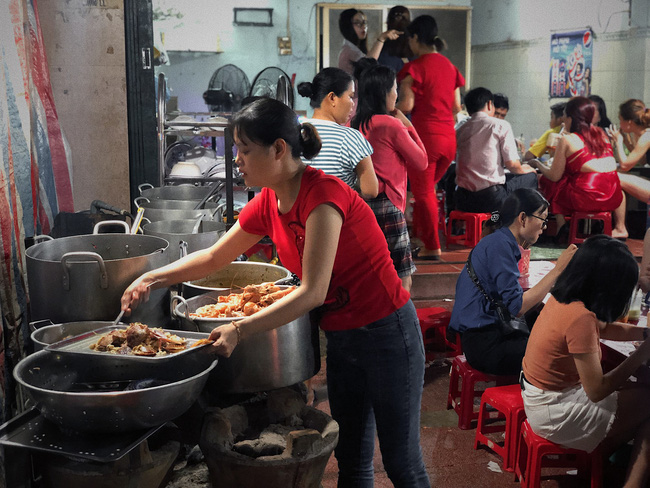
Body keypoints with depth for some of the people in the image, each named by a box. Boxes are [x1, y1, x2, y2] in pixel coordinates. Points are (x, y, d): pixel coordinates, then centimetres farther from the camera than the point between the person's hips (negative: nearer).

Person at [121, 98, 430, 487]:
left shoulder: (323, 194, -25)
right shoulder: (268, 204, 1)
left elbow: (313, 292, -29)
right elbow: (214, 257, 14)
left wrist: (240, 330, -31)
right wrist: (154, 278, 6)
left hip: (386, 332, -8)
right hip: (342, 337, 8)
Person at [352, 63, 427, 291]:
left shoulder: (356, 124, 9)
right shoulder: (392, 125, -9)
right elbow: (421, 161, 0)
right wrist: (408, 125, 7)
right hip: (386, 205, -7)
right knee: (402, 280, -2)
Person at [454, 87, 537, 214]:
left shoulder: (461, 130, 11)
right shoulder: (501, 125, -2)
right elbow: (511, 164, -8)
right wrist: (524, 169, 17)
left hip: (462, 200, 5)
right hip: (490, 199, -5)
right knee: (530, 177, 19)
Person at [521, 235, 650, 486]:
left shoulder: (562, 299, -3)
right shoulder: (580, 317, -28)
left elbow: (603, 328, 16)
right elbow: (597, 391, -24)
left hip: (537, 397, 8)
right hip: (555, 413, -8)